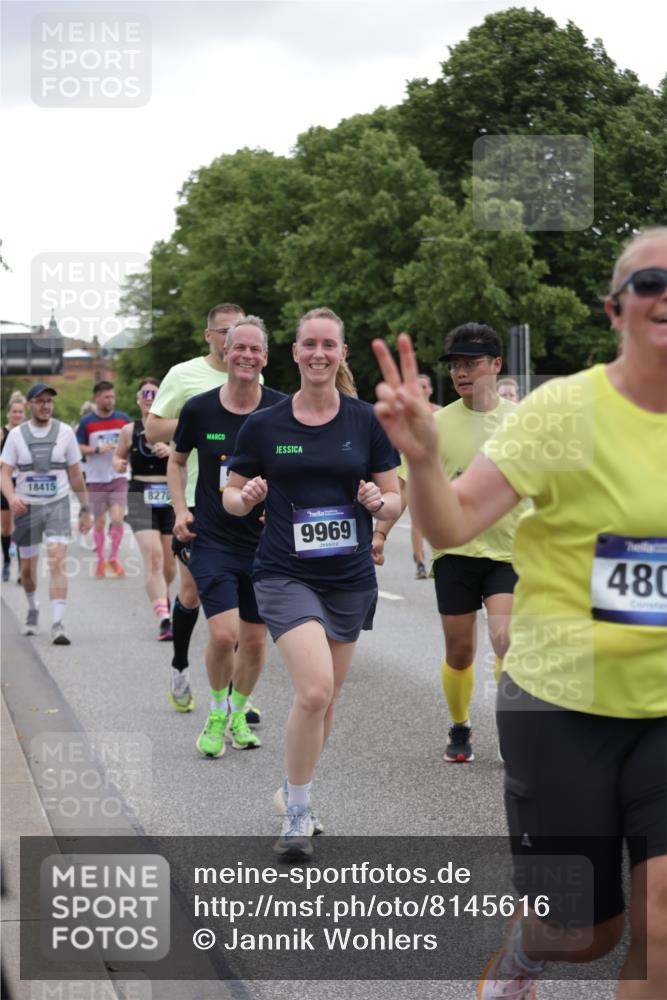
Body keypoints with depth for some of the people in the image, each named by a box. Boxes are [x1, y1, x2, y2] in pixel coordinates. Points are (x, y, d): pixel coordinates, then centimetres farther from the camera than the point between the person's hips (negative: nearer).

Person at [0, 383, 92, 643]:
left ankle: (57, 624, -23)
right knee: (27, 568, 11)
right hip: (26, 507, 1)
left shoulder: (65, 432, 1)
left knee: (57, 562, -19)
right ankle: (33, 609, 40)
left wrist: (85, 509, 8)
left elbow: (75, 474, 8)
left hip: (58, 504, -1)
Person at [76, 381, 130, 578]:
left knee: (117, 518, -11)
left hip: (118, 477, 1)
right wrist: (98, 449, -17)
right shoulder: (86, 422, -4)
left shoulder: (123, 418, 3)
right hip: (96, 479, -1)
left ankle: (114, 558, 5)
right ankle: (100, 560, 22)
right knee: (100, 521, 6)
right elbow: (78, 449, -2)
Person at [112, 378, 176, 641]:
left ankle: (163, 594, 45)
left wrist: (171, 451, -20)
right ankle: (164, 619, -23)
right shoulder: (130, 430, 6)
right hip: (141, 497, -1)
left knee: (169, 561, 10)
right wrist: (119, 464, -1)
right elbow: (118, 456, 22)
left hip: (170, 496, 1)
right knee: (152, 556, -18)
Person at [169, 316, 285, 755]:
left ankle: (239, 714, 34)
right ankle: (217, 712, 13)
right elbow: (178, 460, 14)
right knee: (223, 634, -14)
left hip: (266, 541, 2)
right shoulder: (199, 409, -4)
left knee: (255, 639, 9)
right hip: (212, 540, -1)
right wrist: (181, 509, 1)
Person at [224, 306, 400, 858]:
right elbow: (233, 497, 8)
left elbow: (395, 498, 7)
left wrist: (378, 502, -15)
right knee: (315, 689, -20)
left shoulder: (366, 421, 2)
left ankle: (294, 792, 37)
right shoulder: (264, 425, -1)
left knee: (325, 699, 12)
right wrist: (246, 497, -14)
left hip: (350, 578, 3)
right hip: (285, 574, -3)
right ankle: (297, 813, -1)